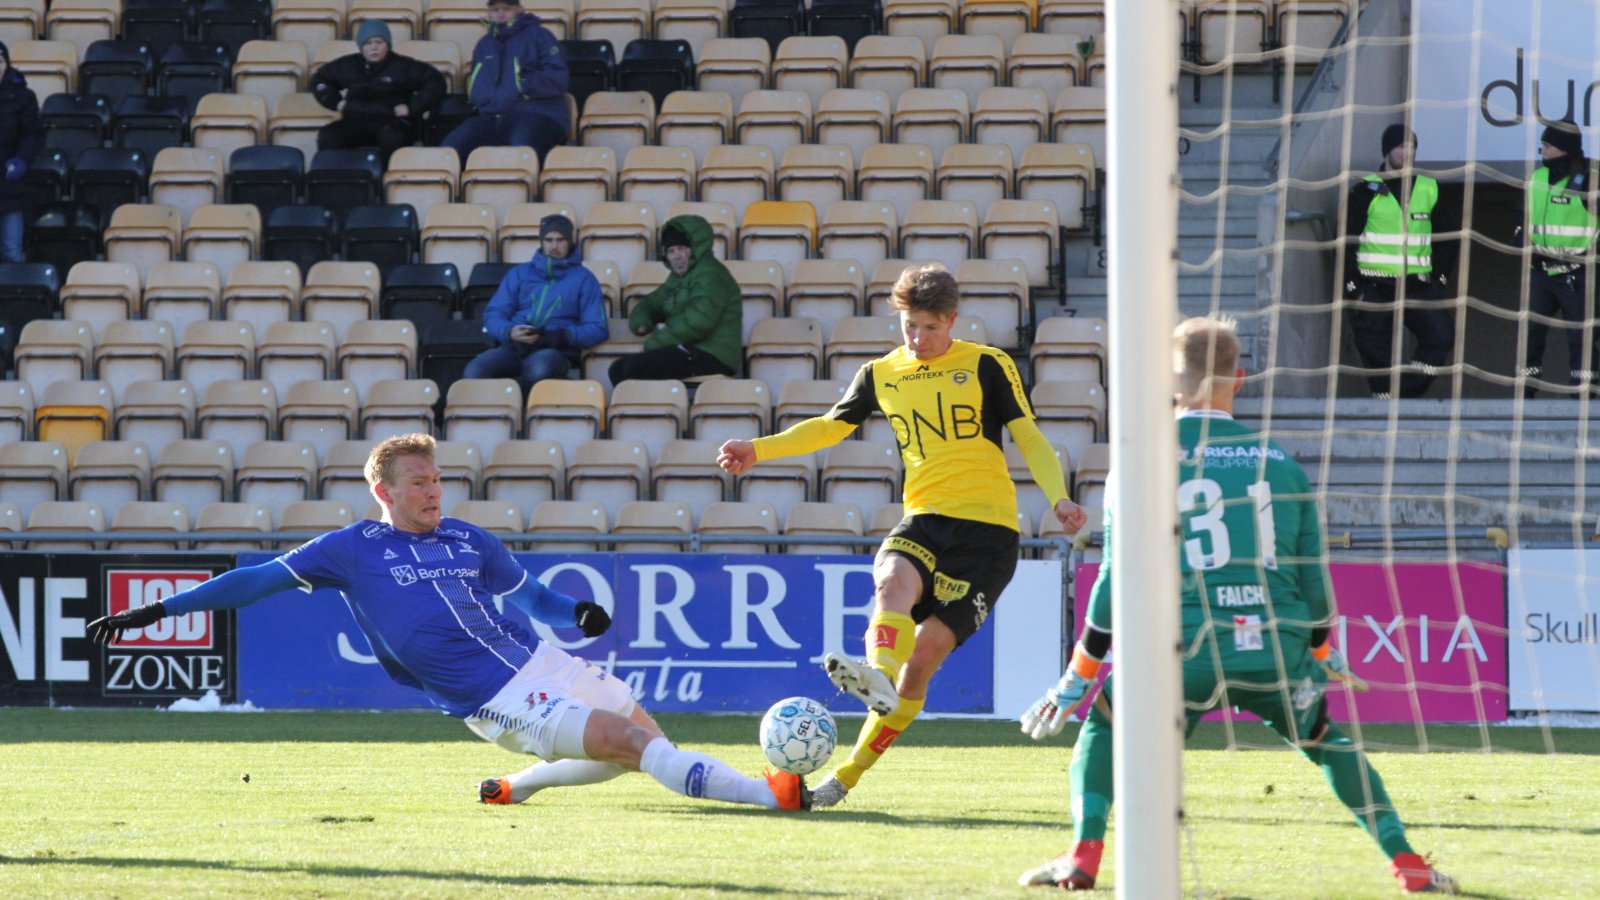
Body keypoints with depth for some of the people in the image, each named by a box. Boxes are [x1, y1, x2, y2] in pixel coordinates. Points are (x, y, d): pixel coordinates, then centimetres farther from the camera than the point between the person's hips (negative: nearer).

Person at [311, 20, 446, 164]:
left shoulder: (403, 66, 1)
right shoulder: (348, 65, 15)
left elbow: (436, 82, -3)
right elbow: (320, 80, 30)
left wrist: (412, 107, -9)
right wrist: (335, 101, 14)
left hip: (393, 122, -4)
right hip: (356, 123, 4)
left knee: (390, 137, -42)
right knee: (327, 137, -25)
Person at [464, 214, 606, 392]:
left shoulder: (583, 278, 15)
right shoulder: (520, 274, 22)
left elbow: (597, 329, 6)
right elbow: (493, 315, 15)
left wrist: (563, 336, -13)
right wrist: (509, 332, -9)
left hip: (555, 350, -2)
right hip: (514, 347, 2)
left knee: (541, 369, -42)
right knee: (474, 372, -33)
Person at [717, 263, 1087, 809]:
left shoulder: (987, 367, 3)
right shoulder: (881, 375, 13)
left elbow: (1029, 439, 3)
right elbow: (830, 427, 25)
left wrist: (1058, 498, -13)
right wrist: (760, 450, 15)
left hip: (987, 528, -3)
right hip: (925, 518, 3)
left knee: (925, 653, -13)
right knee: (894, 581, -34)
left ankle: (848, 776, -10)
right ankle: (879, 677, -62)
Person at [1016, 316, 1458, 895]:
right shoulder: (1279, 463, 12)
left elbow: (1118, 582, 1)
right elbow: (1313, 580, 17)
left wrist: (1076, 681, 7)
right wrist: (1323, 658, 36)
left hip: (1189, 650, -2)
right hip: (1279, 648, 2)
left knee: (1103, 726, 21)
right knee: (1326, 739, 28)